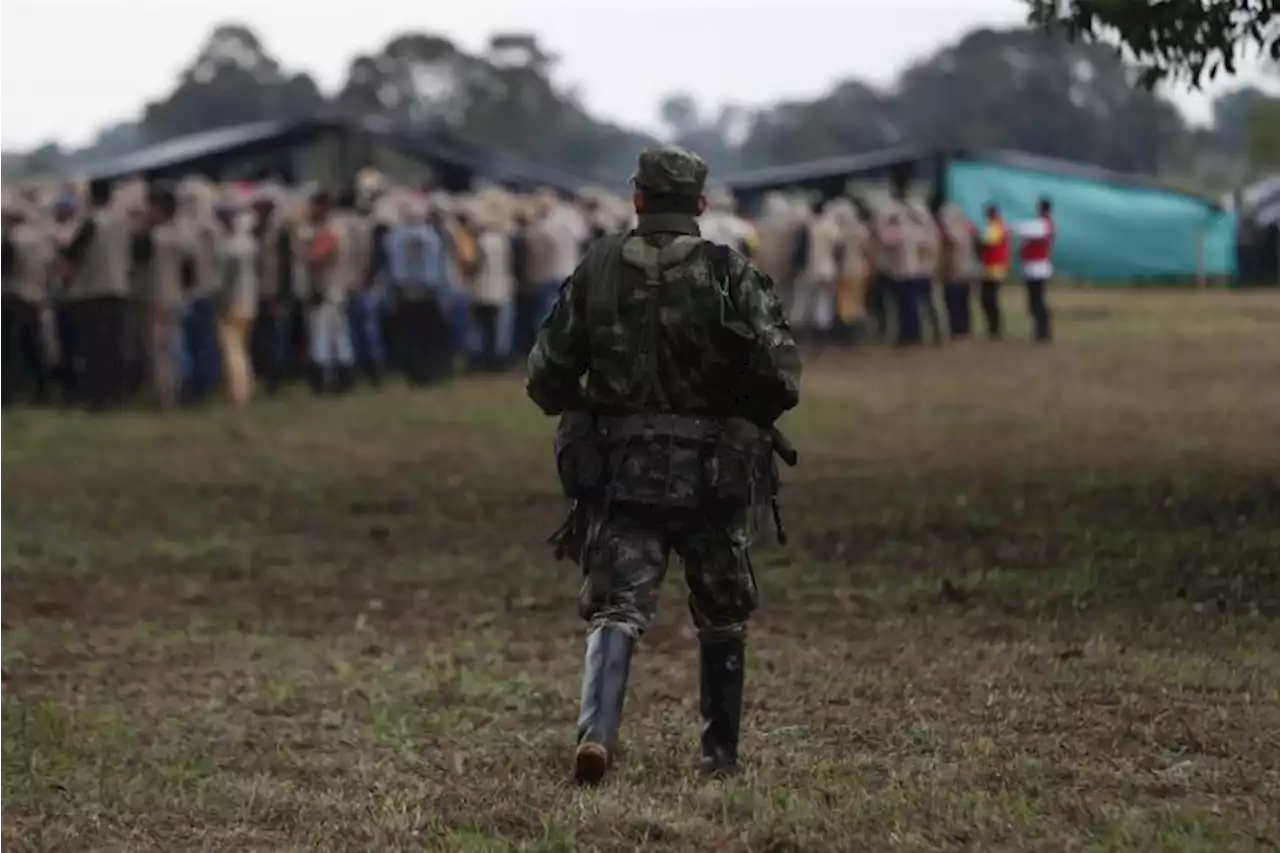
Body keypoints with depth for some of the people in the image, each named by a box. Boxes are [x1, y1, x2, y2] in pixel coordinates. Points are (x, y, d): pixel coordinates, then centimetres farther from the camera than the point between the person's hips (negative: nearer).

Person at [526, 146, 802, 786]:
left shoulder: (597, 270, 1)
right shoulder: (731, 276, -5)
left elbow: (546, 378, 4)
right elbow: (781, 379, -9)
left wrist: (585, 417, 23)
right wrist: (747, 421, 11)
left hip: (617, 471, 1)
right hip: (711, 472, -1)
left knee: (615, 608, -1)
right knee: (722, 620, 16)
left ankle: (596, 731, -24)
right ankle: (720, 752, 23)